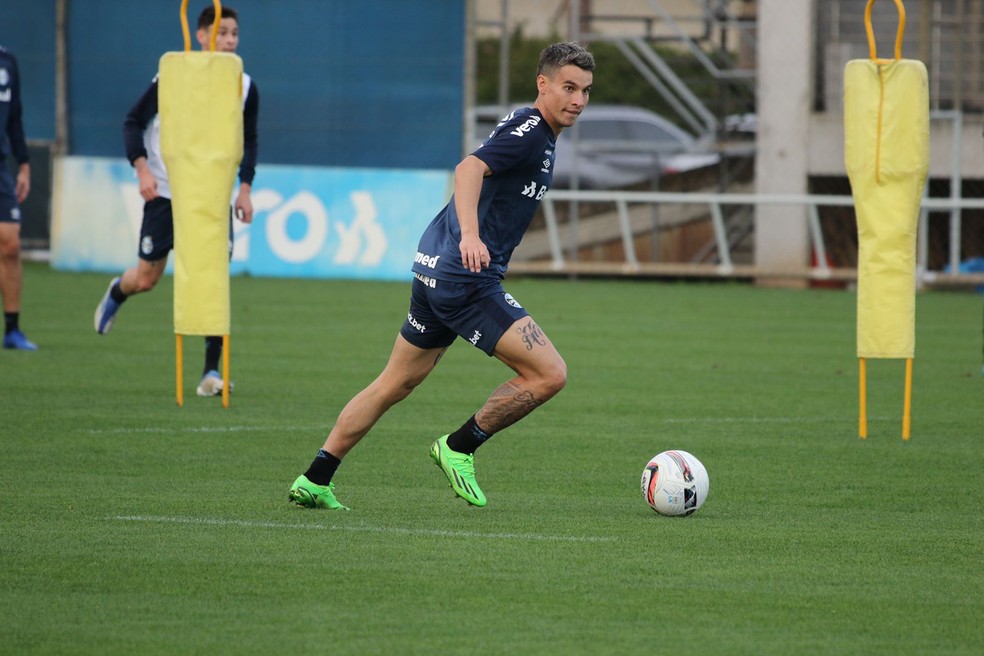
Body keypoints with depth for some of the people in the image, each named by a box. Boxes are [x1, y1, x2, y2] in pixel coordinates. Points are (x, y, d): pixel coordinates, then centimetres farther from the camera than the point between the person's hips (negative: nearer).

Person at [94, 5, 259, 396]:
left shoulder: (245, 87, 1)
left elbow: (249, 140, 15)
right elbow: (134, 122, -3)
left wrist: (245, 187, 5)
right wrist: (142, 169, -15)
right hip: (165, 192, -2)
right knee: (146, 279, 5)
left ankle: (212, 372, -8)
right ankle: (117, 292, 43)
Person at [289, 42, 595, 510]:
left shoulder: (529, 130, 17)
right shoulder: (529, 130, -14)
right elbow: (469, 168, -30)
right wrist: (470, 235, -44)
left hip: (433, 268, 10)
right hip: (466, 279, -10)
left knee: (394, 385, 17)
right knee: (549, 374, -11)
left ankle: (314, 480, 19)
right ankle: (459, 448, 1)